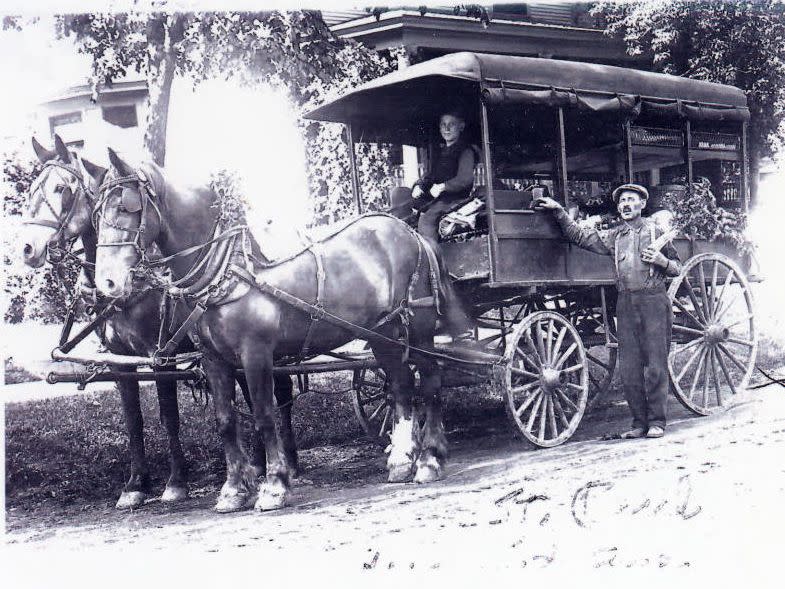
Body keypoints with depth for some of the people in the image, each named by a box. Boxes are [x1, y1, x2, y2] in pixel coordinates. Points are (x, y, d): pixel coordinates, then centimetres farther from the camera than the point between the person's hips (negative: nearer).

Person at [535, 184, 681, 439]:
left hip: (653, 301, -3)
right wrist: (559, 212, 7)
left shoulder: (656, 231, 7)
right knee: (629, 367, 2)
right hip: (625, 303, 4)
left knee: (655, 365, -4)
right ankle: (639, 422, 10)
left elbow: (676, 268, 12)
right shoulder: (613, 237, 15)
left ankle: (656, 422, 2)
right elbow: (579, 236, 14)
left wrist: (661, 260, -9)